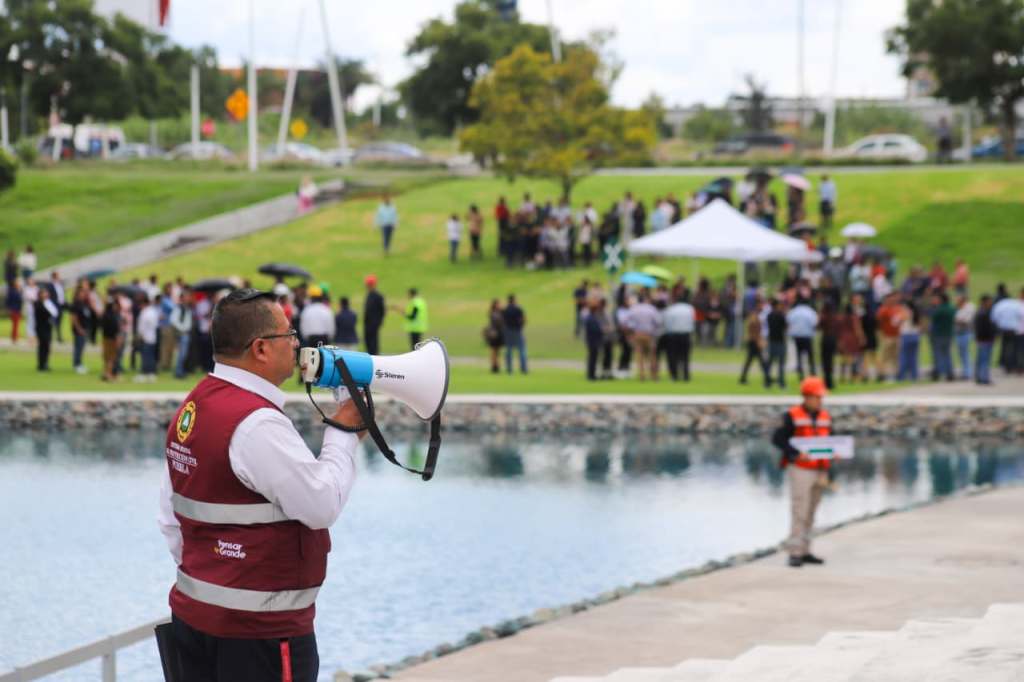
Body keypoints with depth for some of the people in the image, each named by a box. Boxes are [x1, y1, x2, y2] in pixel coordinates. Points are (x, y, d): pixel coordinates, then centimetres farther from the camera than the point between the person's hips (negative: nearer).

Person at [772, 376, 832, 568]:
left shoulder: (825, 417, 11)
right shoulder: (792, 416, -7)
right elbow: (777, 438, -10)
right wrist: (796, 454, -21)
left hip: (819, 470, 6)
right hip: (799, 469, -6)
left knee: (810, 513, 9)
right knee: (799, 511, -11)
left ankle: (805, 551, 15)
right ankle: (795, 553, -10)